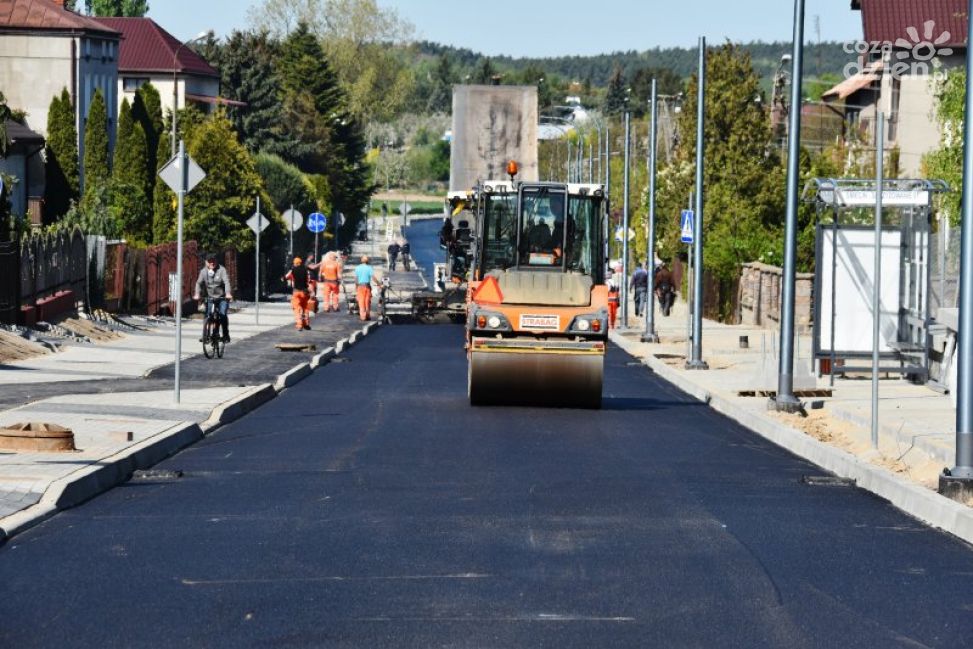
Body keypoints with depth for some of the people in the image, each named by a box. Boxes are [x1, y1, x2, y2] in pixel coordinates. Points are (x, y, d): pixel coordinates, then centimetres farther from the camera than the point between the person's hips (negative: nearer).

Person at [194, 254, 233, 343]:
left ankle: (226, 335, -6)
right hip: (210, 298, 3)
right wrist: (197, 294, -21)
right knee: (208, 316, -5)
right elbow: (199, 283, -3)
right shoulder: (203, 271, 2)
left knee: (223, 315, -17)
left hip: (223, 297, -3)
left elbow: (226, 282, -20)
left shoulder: (221, 270, -9)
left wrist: (228, 293, -36)